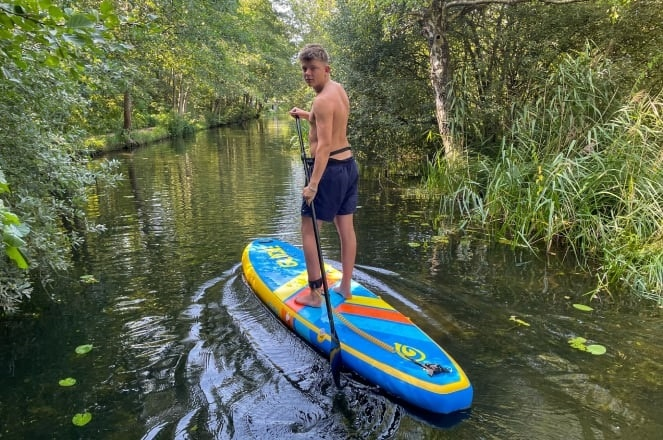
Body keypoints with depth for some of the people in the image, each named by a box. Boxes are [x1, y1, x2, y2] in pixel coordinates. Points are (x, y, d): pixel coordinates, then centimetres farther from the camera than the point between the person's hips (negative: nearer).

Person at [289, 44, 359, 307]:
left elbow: (325, 145, -26)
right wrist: (305, 115, 26)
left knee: (309, 230, 0)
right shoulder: (338, 88, 10)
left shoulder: (322, 100, -18)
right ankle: (345, 287, 24)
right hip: (348, 165, 9)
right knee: (346, 228, 12)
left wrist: (313, 183, -31)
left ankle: (315, 294, 4)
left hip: (331, 168, -9)